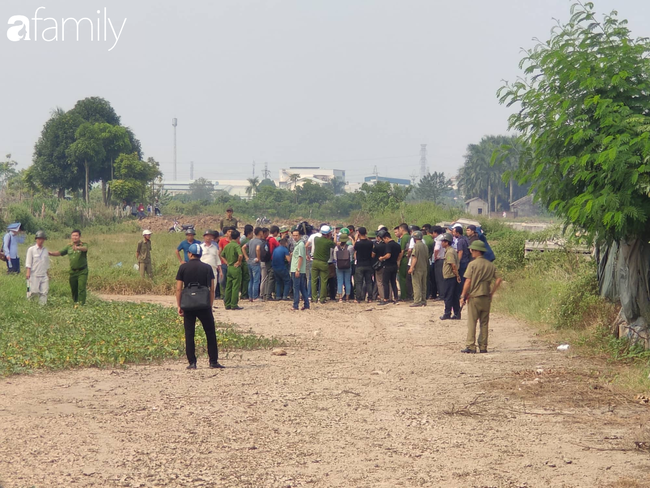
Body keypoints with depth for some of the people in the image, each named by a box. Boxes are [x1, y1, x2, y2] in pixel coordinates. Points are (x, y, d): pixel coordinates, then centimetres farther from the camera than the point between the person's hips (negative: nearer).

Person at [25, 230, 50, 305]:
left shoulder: (46, 251, 14)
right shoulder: (31, 250, 1)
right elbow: (28, 263, -2)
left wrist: (48, 274, 17)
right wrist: (28, 272, -11)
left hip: (44, 275, 4)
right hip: (34, 276, -4)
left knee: (44, 292, -3)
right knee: (33, 292, -6)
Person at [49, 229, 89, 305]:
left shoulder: (84, 245, -7)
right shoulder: (69, 246, 9)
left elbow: (85, 249, -31)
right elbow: (60, 252, 10)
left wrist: (77, 248, -53)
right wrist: (51, 253, -8)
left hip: (82, 271, -5)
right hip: (73, 271, 5)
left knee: (81, 288, -15)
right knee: (73, 289, 9)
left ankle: (81, 304, -19)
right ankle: (75, 303, 20)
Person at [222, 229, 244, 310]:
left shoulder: (227, 246, 8)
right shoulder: (236, 245, -13)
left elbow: (222, 255, 19)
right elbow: (240, 255, -29)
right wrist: (239, 262, -14)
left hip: (229, 267, 7)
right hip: (236, 268, -7)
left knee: (228, 287, 11)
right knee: (236, 287, -3)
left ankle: (227, 304, 14)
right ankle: (234, 305, -3)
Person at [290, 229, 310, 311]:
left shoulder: (300, 245, -12)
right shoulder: (297, 244, 17)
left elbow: (300, 257, -18)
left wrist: (298, 269, -21)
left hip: (298, 270, -10)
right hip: (295, 270, 10)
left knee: (296, 288, -6)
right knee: (302, 288, 10)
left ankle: (295, 306, -4)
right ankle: (306, 305, 13)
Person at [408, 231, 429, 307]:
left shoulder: (416, 246, -12)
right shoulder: (425, 246, 11)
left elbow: (415, 258, -17)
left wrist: (411, 268, -17)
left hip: (417, 269, -8)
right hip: (424, 268, 8)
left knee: (417, 285, -6)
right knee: (423, 285, 12)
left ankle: (417, 301, -10)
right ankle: (423, 301, 15)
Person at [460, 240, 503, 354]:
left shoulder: (473, 264, -9)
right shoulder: (491, 265, 5)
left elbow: (468, 281, -13)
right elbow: (498, 280, 0)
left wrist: (463, 296, -6)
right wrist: (491, 293, 9)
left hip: (474, 297, -4)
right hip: (486, 298, 4)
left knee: (472, 323, 0)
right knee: (484, 323, 10)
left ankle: (470, 346, -3)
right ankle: (483, 347, 10)